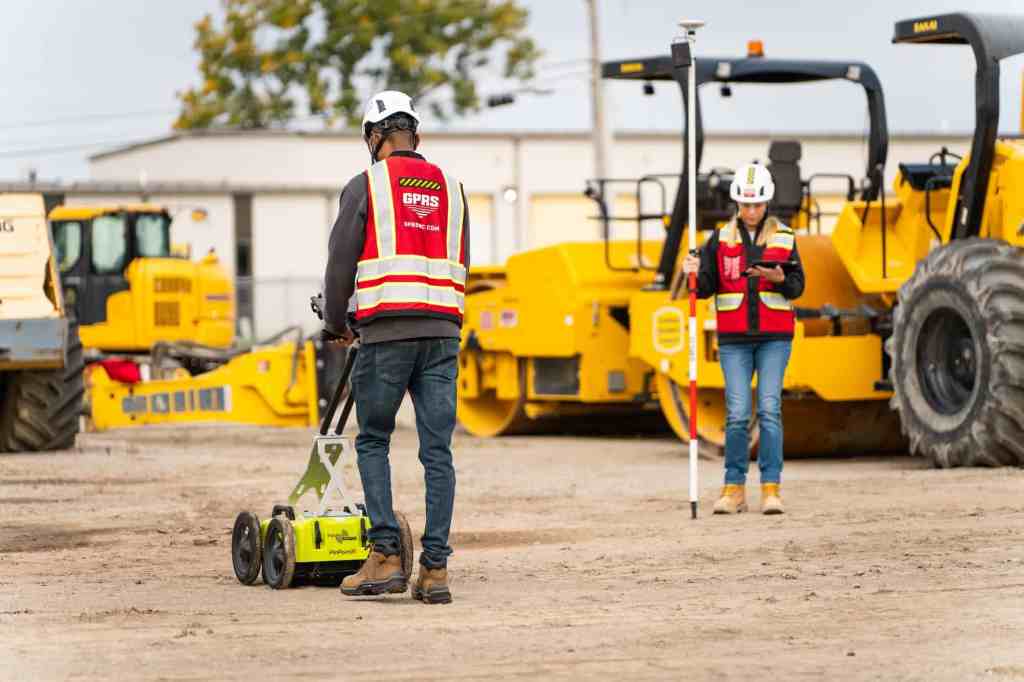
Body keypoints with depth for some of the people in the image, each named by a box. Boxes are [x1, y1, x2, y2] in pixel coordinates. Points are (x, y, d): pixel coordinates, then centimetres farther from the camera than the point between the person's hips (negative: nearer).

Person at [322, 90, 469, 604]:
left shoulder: (365, 187, 0)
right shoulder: (451, 189, 15)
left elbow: (340, 263, 1)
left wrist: (335, 325, 16)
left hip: (386, 331, -4)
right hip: (442, 332, 4)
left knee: (373, 442, 8)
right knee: (437, 450, 2)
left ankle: (385, 557, -2)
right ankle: (435, 567, -2)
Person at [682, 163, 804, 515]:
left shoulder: (784, 239, 5)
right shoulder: (721, 239, 6)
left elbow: (797, 287, 3)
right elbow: (706, 288, 6)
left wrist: (780, 279, -17)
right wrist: (695, 274, -15)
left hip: (774, 337, 0)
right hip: (734, 339, 1)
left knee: (770, 410, -8)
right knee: (737, 415, -5)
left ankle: (771, 488, -6)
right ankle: (734, 489, 3)